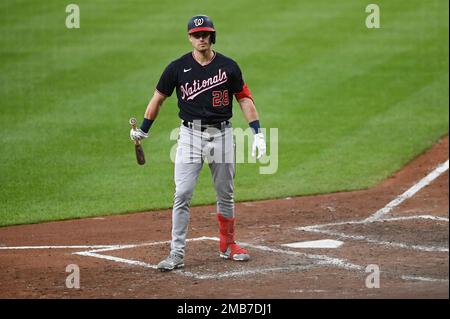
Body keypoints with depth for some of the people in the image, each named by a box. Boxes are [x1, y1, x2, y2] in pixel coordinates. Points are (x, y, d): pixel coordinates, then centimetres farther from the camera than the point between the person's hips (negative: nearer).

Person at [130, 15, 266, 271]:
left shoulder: (228, 67, 1)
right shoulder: (178, 68, -1)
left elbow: (244, 98, 5)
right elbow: (159, 97, 10)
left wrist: (257, 132, -3)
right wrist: (143, 130, 12)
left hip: (222, 135, 1)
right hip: (190, 136, -1)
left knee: (226, 195, 11)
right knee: (182, 195, -10)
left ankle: (228, 245, 29)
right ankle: (177, 254, -9)